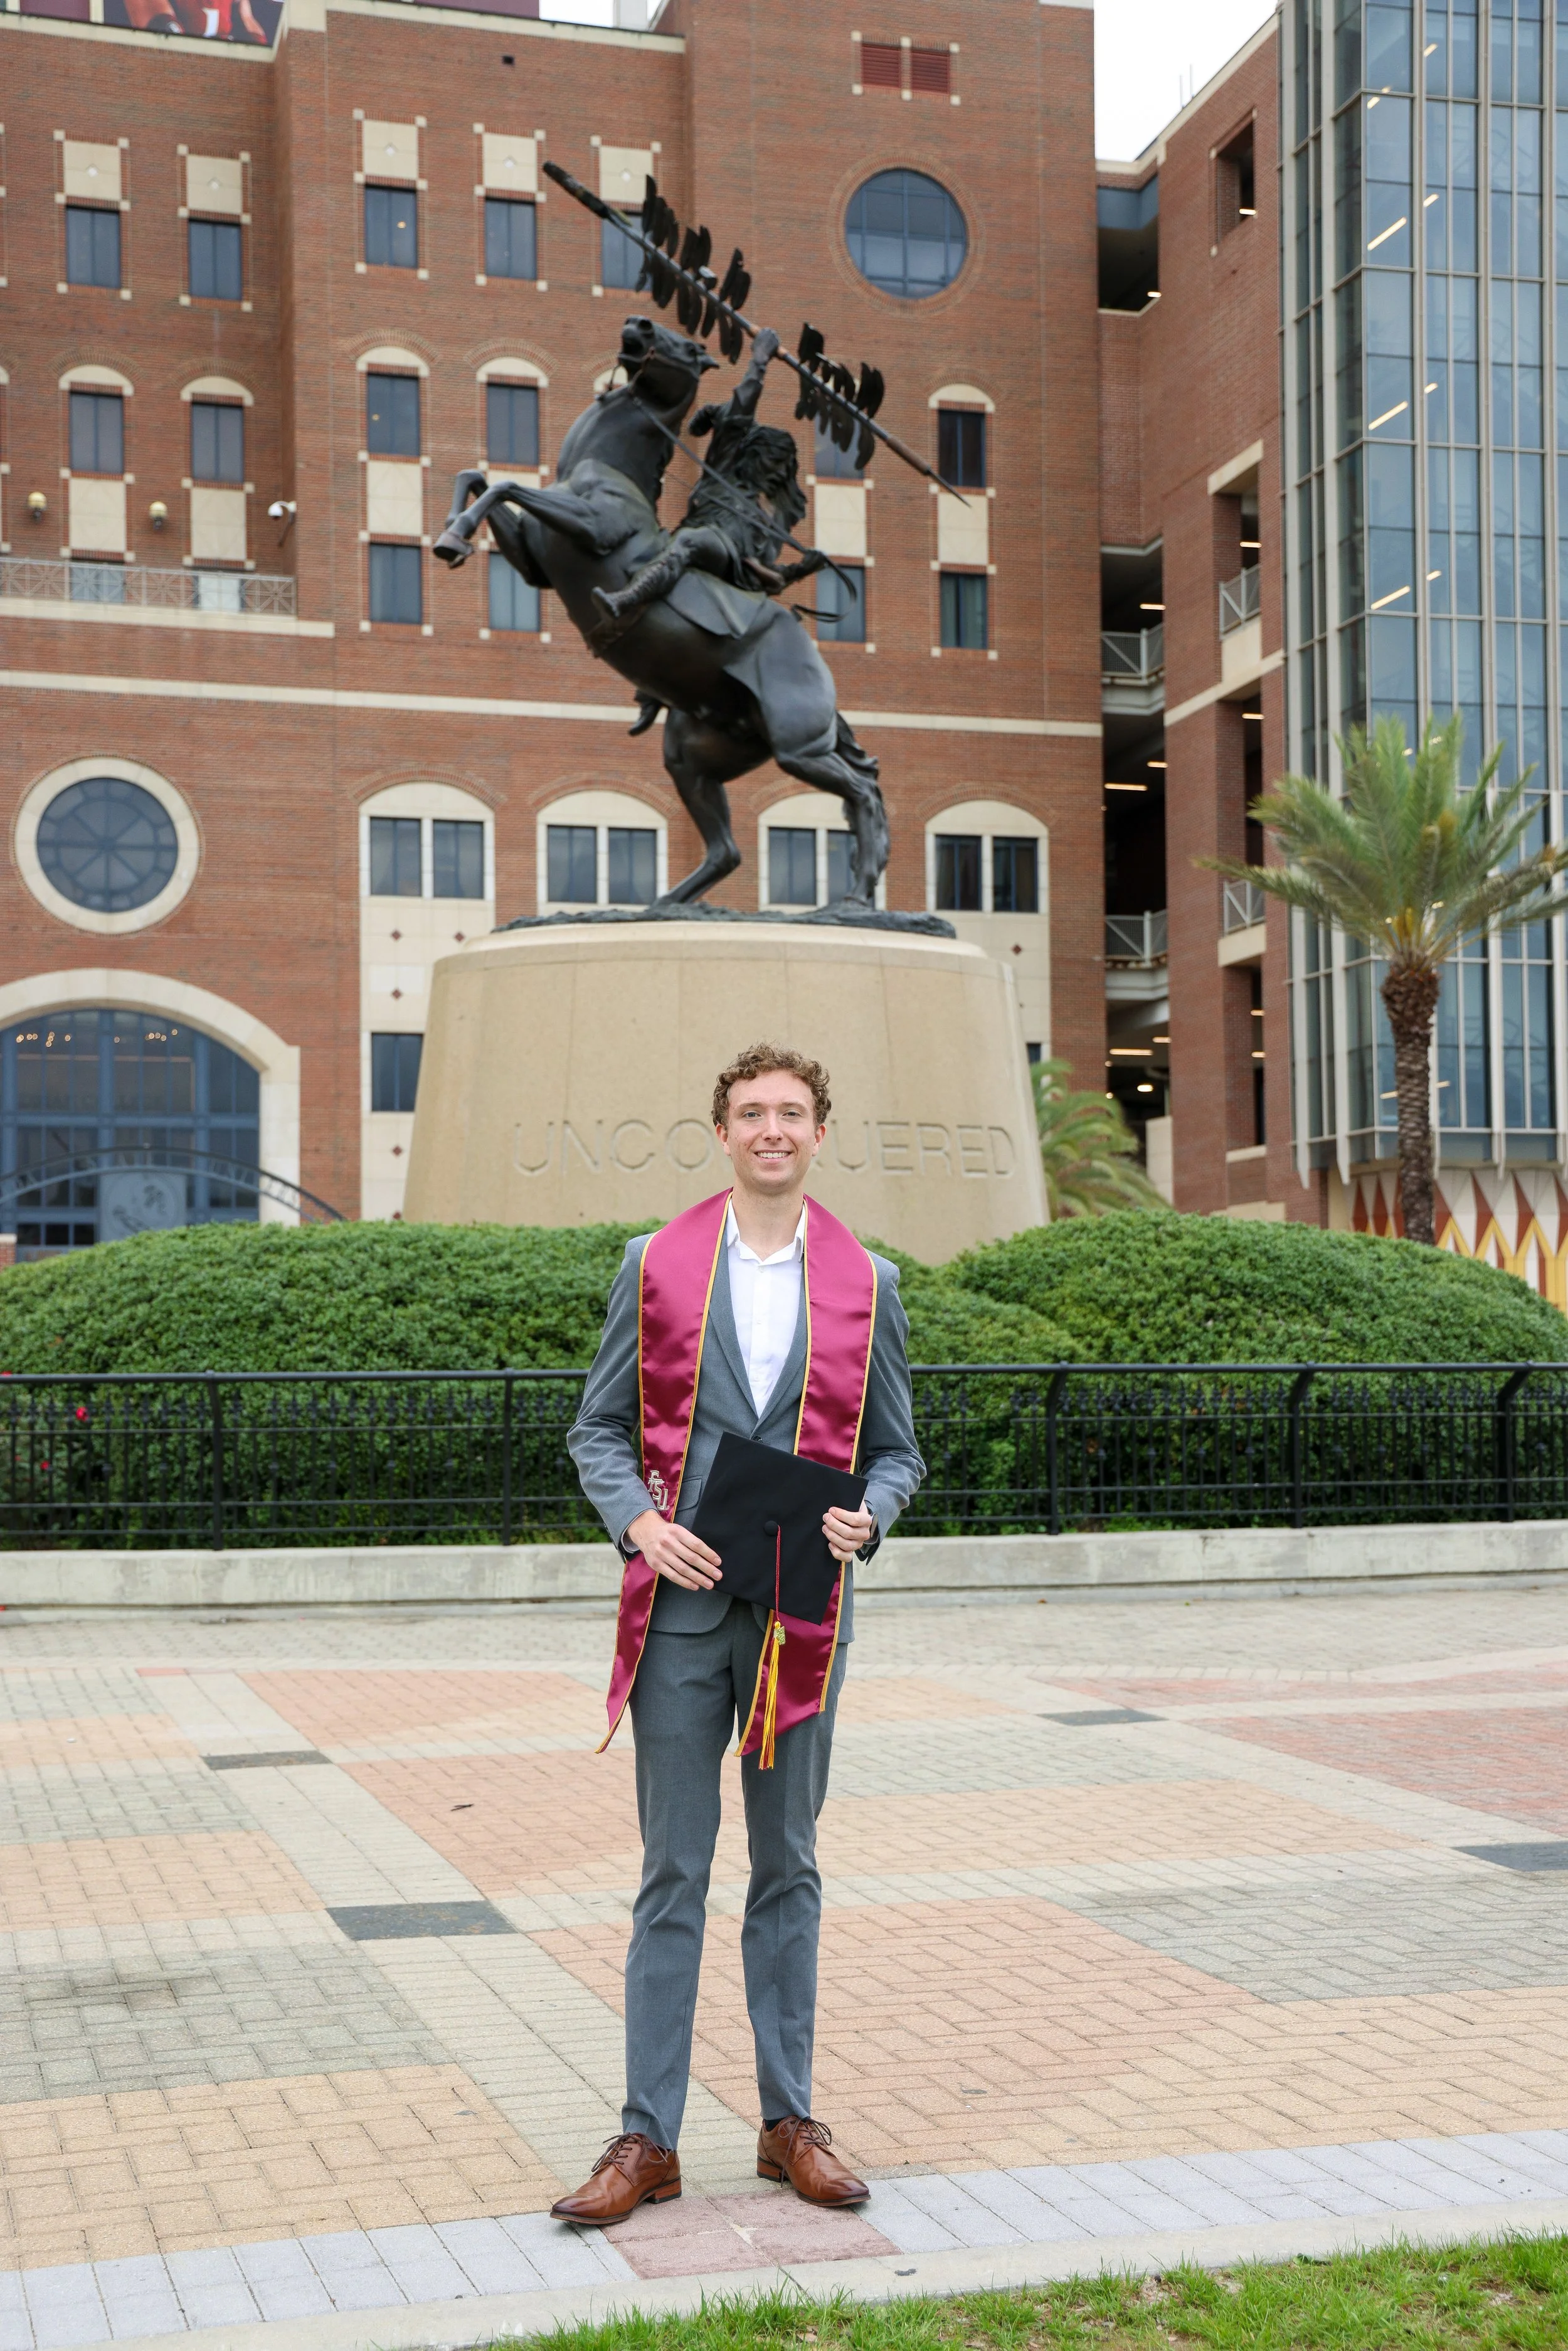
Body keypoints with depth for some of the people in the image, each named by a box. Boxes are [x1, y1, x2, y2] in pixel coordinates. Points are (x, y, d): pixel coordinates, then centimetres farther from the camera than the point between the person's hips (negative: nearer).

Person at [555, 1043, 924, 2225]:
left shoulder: (866, 1282, 7)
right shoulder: (656, 1265, 5)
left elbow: (896, 1448, 11)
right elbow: (600, 1428, 7)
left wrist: (866, 1518, -10)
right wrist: (640, 1523, -11)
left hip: (803, 1608, 1)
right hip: (681, 1603, -1)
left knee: (789, 1870, 10)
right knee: (673, 1874, 3)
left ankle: (790, 2121, 20)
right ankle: (649, 2138, 10)